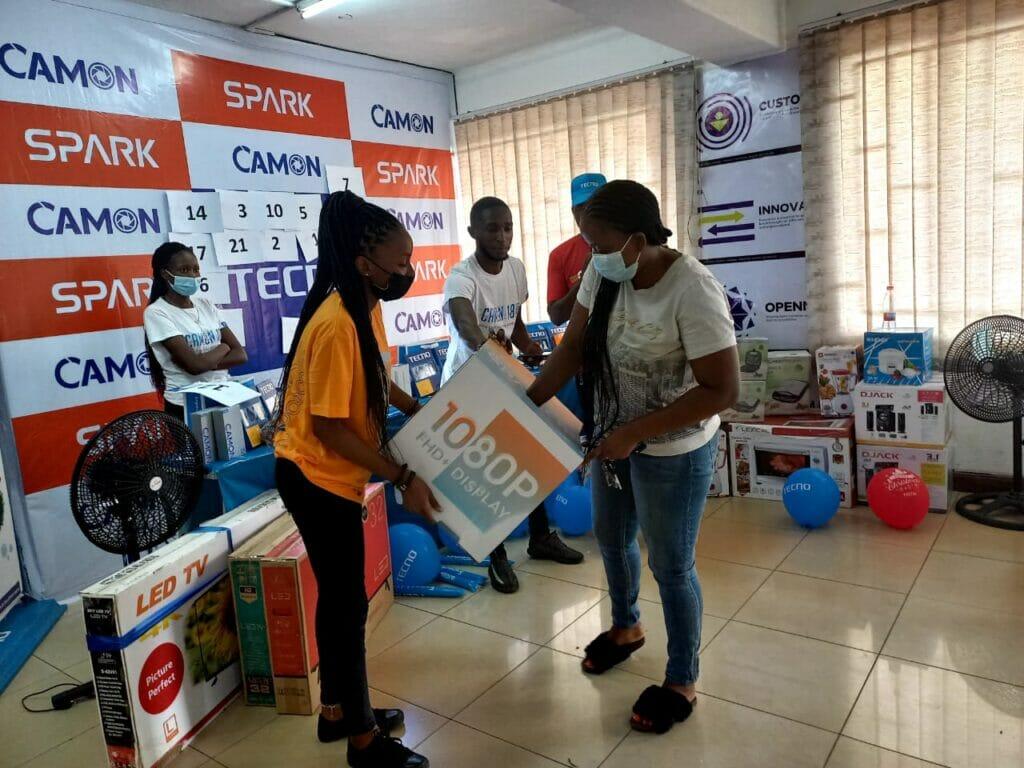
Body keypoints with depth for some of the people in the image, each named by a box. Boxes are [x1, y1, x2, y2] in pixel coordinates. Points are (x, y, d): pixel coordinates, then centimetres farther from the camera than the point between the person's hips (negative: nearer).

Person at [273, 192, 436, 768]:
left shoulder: (367, 306, 1)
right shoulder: (336, 324, -27)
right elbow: (329, 426, -25)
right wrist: (403, 478, -22)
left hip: (330, 477, 9)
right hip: (316, 479, -9)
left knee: (339, 596, 19)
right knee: (348, 603, 3)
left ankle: (337, 711, 38)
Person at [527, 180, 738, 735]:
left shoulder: (693, 291, -29)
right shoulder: (604, 271, -8)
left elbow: (722, 390, -27)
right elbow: (574, 345, -1)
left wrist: (636, 433, -28)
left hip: (672, 450, -7)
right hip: (613, 436, 7)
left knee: (671, 566, 9)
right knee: (610, 538, 25)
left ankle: (681, 683, 33)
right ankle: (626, 627, 54)